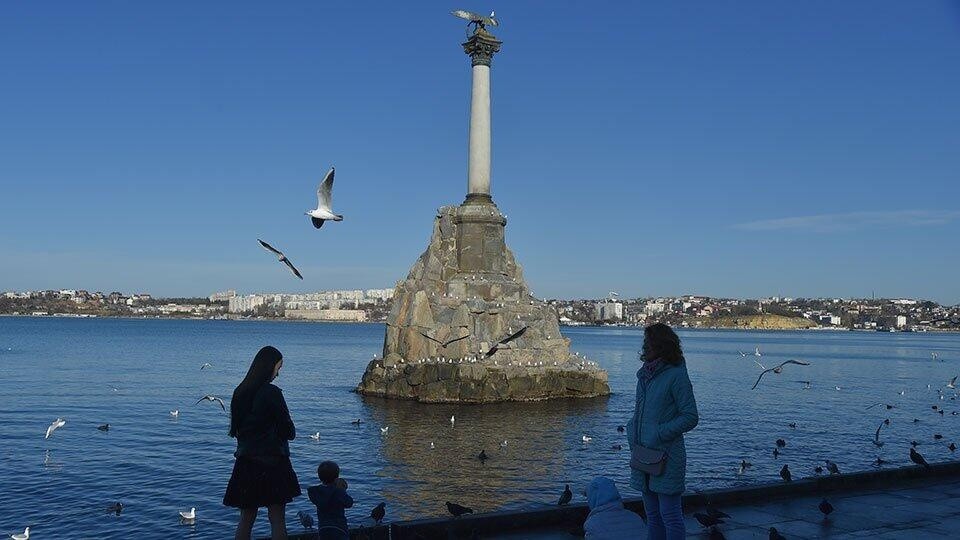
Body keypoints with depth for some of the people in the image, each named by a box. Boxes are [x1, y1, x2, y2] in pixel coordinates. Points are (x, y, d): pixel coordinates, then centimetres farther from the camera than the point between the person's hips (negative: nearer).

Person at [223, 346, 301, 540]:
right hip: (272, 462, -6)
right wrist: (289, 433, 10)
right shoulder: (272, 393, -15)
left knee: (246, 520, 12)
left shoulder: (240, 392, 5)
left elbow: (235, 429, 14)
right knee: (277, 519, 2)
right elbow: (289, 431, -11)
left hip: (246, 462, 6)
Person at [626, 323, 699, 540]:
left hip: (666, 456, -8)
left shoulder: (676, 375, -12)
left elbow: (690, 417, -13)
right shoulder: (646, 374, 10)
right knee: (652, 516, 16)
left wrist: (659, 434, -17)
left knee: (670, 516, -1)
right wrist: (632, 429, 5)